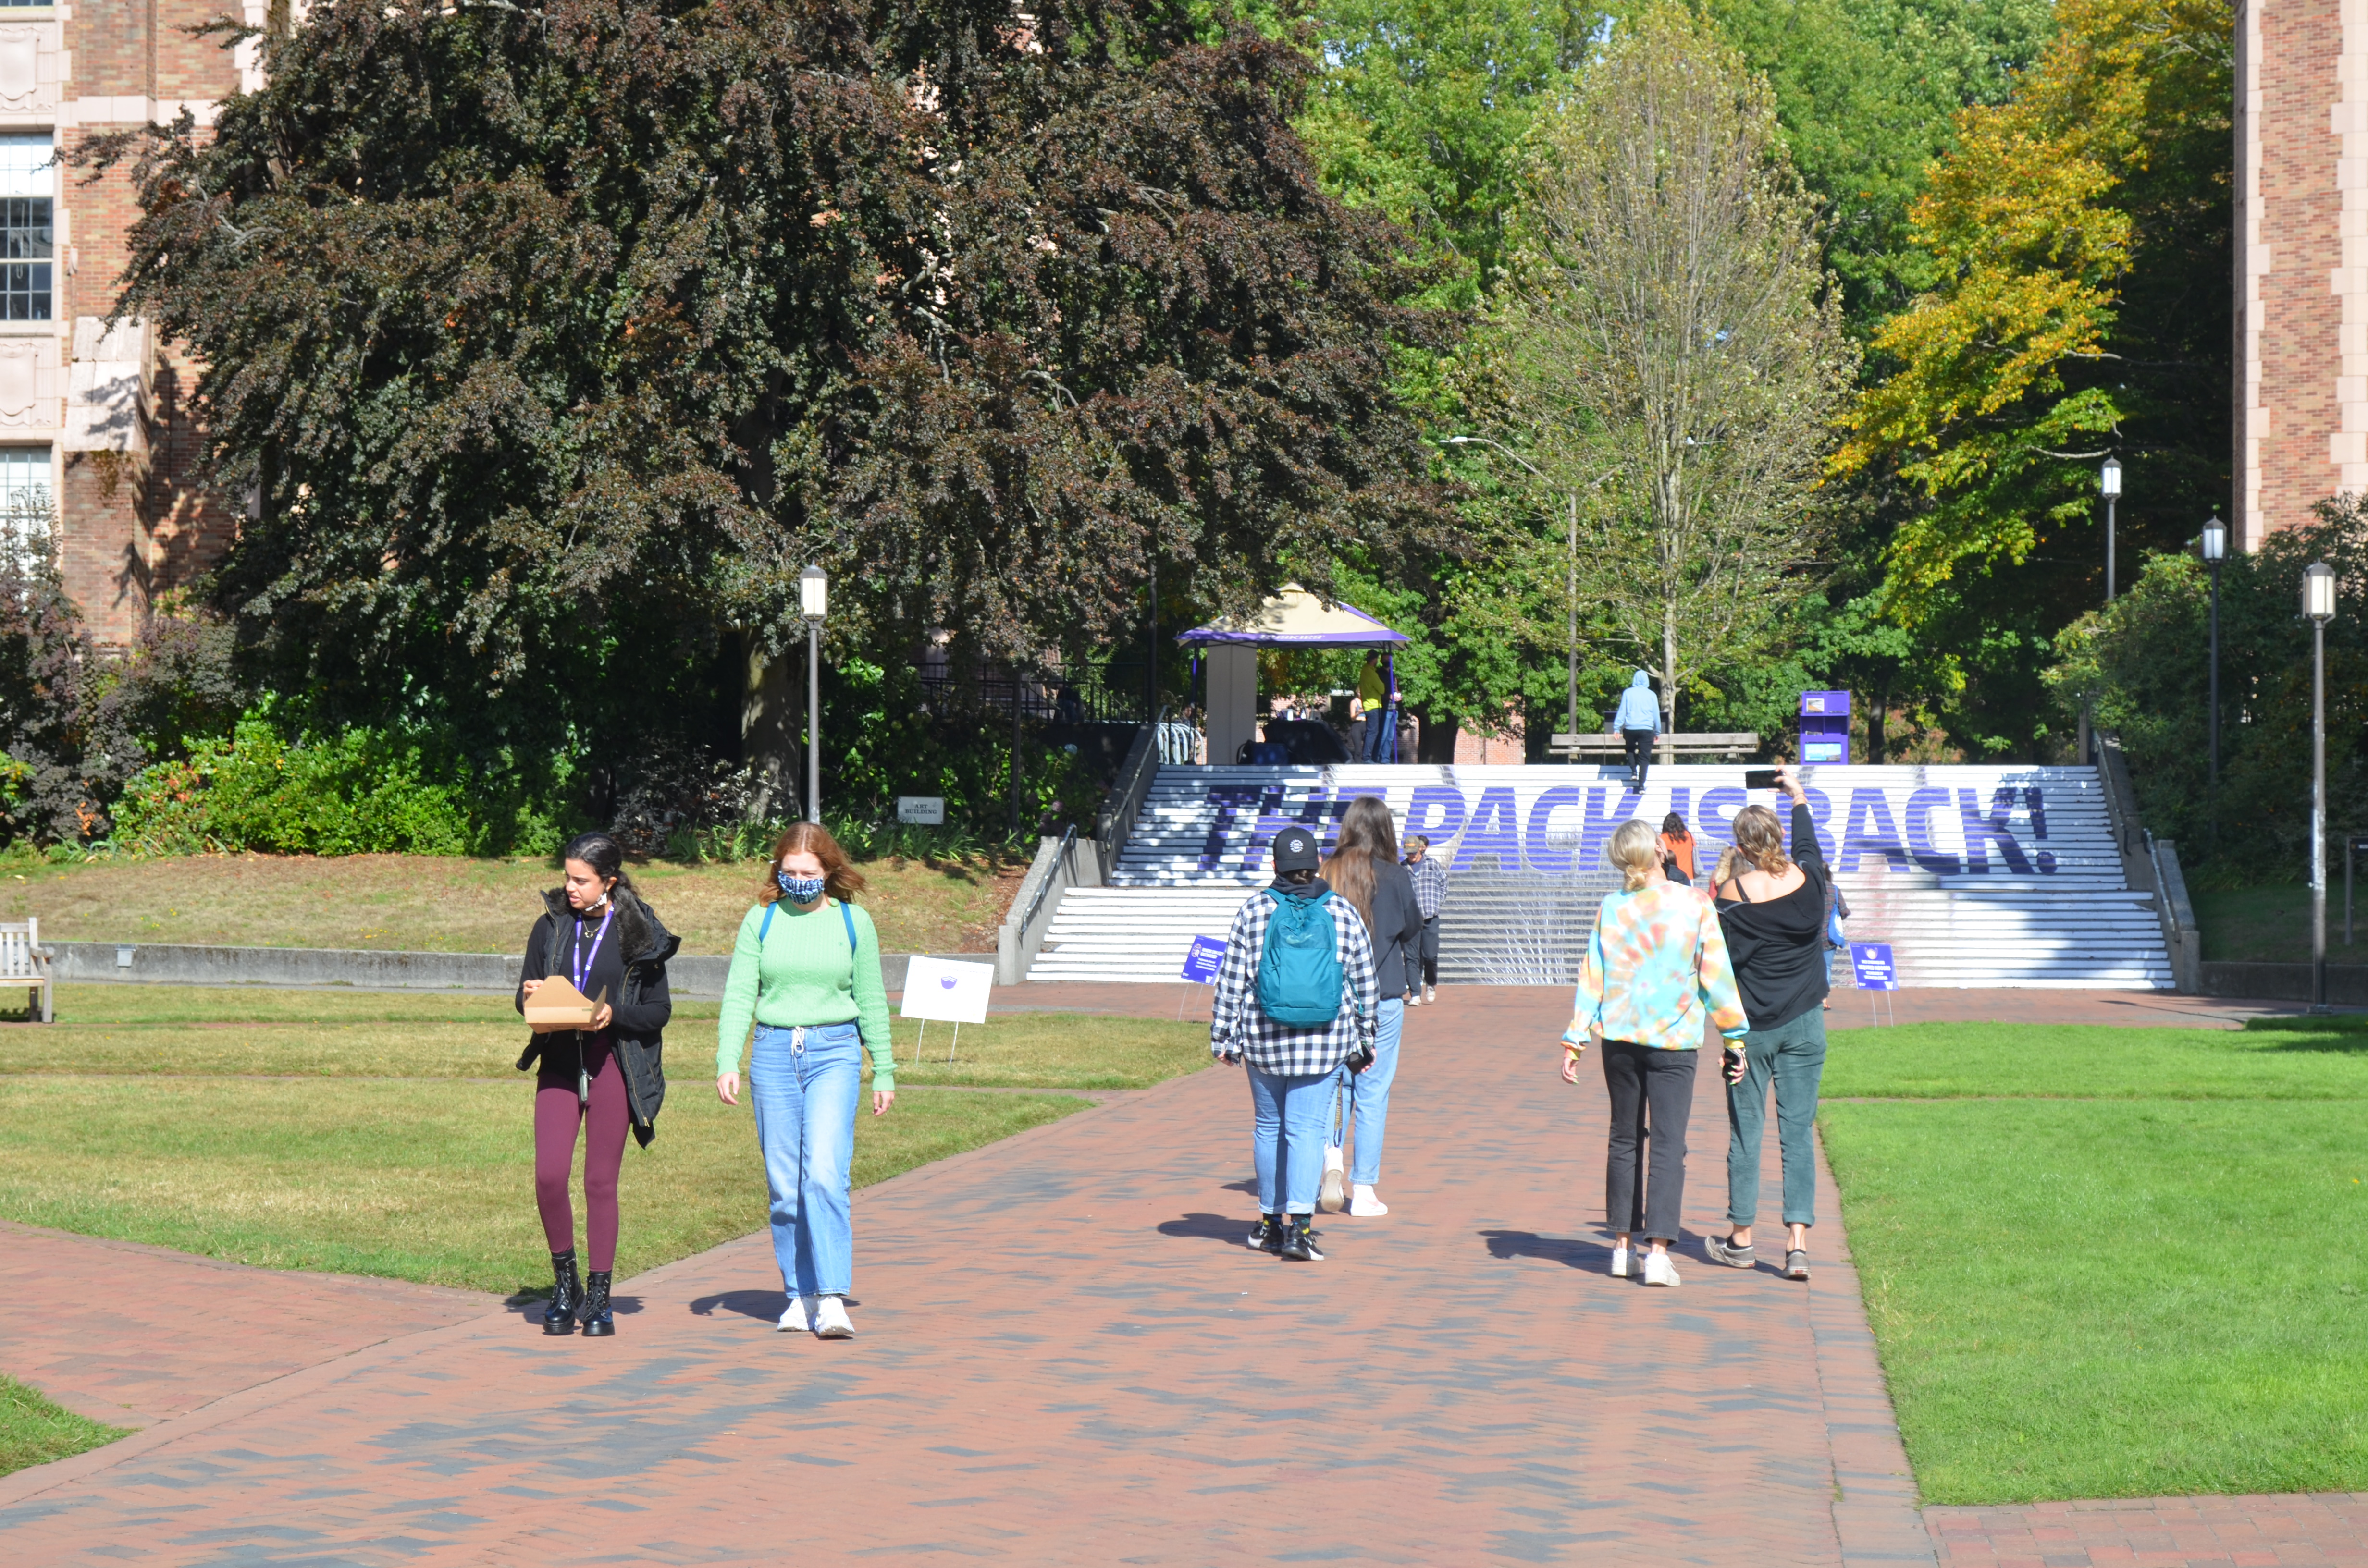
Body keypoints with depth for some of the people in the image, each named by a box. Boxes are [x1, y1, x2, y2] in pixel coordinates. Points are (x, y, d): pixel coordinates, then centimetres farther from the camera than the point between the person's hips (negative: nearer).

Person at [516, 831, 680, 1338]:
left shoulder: (638, 933, 0)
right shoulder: (550, 926, 7)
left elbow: (660, 1009, 1)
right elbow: (525, 996, 13)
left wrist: (614, 1015, -16)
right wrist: (531, 997, -10)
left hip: (614, 1063, -2)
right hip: (559, 1063, 2)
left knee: (601, 1182, 1)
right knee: (549, 1176, -10)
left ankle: (598, 1298, 12)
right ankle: (565, 1283, 9)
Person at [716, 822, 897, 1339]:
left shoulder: (854, 922, 5)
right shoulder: (761, 920, 6)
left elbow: (871, 1001, 11)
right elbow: (739, 995, 4)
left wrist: (884, 1072, 12)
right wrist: (727, 1063, -7)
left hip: (835, 1051, -2)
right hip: (773, 1053, 2)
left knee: (825, 1175, -15)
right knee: (783, 1185, 3)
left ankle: (833, 1300, -17)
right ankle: (800, 1294, 14)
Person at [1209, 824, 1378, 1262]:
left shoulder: (1254, 913, -3)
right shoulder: (1343, 916, 0)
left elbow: (1232, 982, -1)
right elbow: (1364, 986, 7)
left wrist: (1223, 1036, 6)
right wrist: (1366, 1041, 17)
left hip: (1264, 1042, 0)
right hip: (1323, 1044, 0)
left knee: (1268, 1126, 14)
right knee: (1307, 1128, -2)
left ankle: (1271, 1221, 22)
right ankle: (1299, 1225, -15)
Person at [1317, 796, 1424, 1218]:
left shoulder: (1325, 875, -4)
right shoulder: (1395, 878, -8)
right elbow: (1413, 935, 4)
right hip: (1382, 997, -2)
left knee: (1335, 1083, 17)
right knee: (1372, 1094, 4)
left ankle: (1331, 1158, -6)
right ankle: (1363, 1190, 6)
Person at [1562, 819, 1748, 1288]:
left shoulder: (1611, 909, 1)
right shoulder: (1695, 905, -5)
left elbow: (1591, 977, 3)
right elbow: (1716, 975, -3)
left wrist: (1575, 1040, 8)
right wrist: (1734, 1034, 5)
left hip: (1620, 1037, 3)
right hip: (1675, 1040, -3)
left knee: (1625, 1140, 14)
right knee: (1669, 1145, -2)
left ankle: (1621, 1247, 17)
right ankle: (1658, 1252, -10)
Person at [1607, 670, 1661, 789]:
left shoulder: (1628, 693, 2)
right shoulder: (1651, 695, 4)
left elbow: (1622, 711, -1)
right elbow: (1656, 714, 9)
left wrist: (1617, 728, 0)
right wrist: (1657, 732, 19)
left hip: (1630, 729, 1)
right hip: (1646, 729, -1)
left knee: (1630, 748, 28)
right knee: (1644, 757, 2)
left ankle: (1634, 771, 9)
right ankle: (1641, 785, -7)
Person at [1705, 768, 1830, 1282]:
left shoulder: (1732, 896, -13)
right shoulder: (1810, 882, -3)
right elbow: (1810, 847, 21)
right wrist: (1799, 799, 36)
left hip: (1753, 1027, -2)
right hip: (1804, 1023, 2)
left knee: (1746, 1129, 8)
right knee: (1798, 1130, 2)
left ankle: (1740, 1238, 16)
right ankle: (1797, 1241, -6)